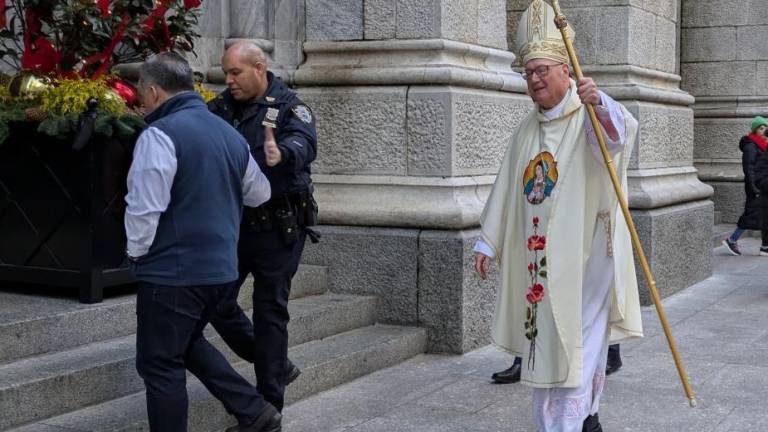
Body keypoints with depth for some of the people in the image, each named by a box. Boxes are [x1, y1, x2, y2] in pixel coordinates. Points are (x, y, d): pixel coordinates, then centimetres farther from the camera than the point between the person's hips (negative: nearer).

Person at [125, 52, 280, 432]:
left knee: (160, 365, 4)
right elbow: (260, 193, 18)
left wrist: (136, 252, -2)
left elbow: (144, 208, -19)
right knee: (187, 343, 26)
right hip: (221, 268, 8)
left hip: (172, 272, -8)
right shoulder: (229, 133, 8)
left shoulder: (160, 135, -15)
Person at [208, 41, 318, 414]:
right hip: (233, 224, 6)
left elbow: (304, 143, -28)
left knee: (270, 309, 2)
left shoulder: (288, 107, -9)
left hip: (278, 226, -6)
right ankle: (276, 366, 27)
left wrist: (283, 153, -51)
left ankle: (269, 404, 14)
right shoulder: (222, 107, 8)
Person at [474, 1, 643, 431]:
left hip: (583, 255, -6)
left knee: (578, 342, -5)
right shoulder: (528, 129, 12)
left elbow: (623, 130, -31)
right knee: (548, 341, 12)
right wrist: (489, 242, 14)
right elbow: (507, 187, 15)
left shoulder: (590, 117, -8)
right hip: (539, 257, 7)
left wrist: (599, 103, -52)